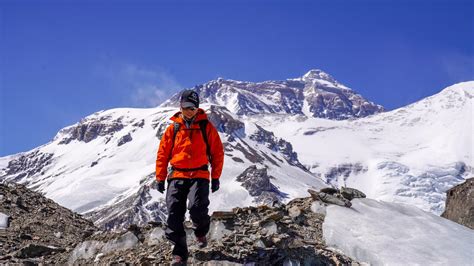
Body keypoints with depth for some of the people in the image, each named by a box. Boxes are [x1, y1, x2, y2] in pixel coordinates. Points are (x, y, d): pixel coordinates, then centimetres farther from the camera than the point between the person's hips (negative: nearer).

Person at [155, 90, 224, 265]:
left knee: (197, 208, -22)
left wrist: (215, 177, 3)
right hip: (177, 176, 2)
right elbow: (162, 154, 10)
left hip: (199, 176, -2)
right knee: (174, 215, -6)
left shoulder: (206, 126, 4)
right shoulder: (173, 128, 8)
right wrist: (160, 178, 6)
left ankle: (201, 233, 13)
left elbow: (217, 152, 6)